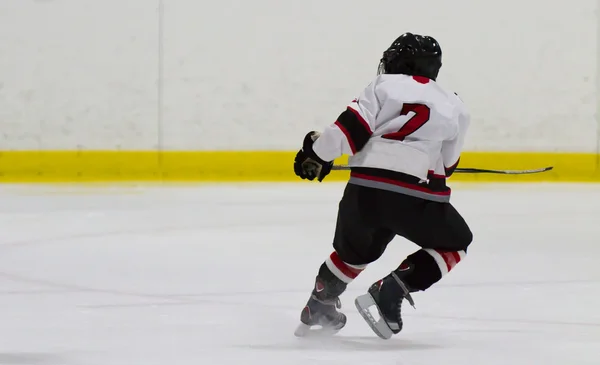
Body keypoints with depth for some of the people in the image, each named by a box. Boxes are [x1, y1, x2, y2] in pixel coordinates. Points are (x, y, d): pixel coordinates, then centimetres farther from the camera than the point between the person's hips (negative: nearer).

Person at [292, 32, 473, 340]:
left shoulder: (384, 85, 12)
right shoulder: (454, 108, 16)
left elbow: (353, 126, -2)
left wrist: (318, 152, 10)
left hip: (364, 189, 3)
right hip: (416, 198, -3)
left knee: (354, 251, 31)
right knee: (455, 243, 20)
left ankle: (318, 309, 37)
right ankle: (391, 290, 4)